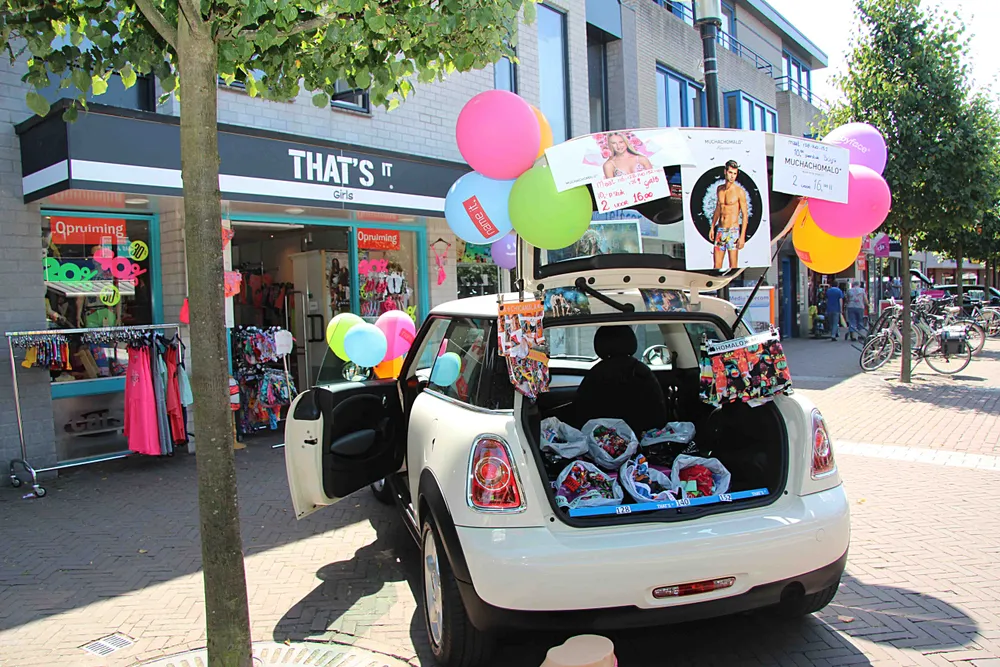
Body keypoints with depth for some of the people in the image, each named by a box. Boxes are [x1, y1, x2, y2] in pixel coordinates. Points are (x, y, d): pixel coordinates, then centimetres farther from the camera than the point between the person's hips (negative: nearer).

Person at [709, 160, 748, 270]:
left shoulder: (739, 191, -8)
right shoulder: (719, 189, 10)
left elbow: (745, 215, -8)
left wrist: (742, 236, -14)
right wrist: (712, 227, 16)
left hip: (733, 231, -5)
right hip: (720, 231, 5)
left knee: (733, 267, -2)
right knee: (717, 265, 6)